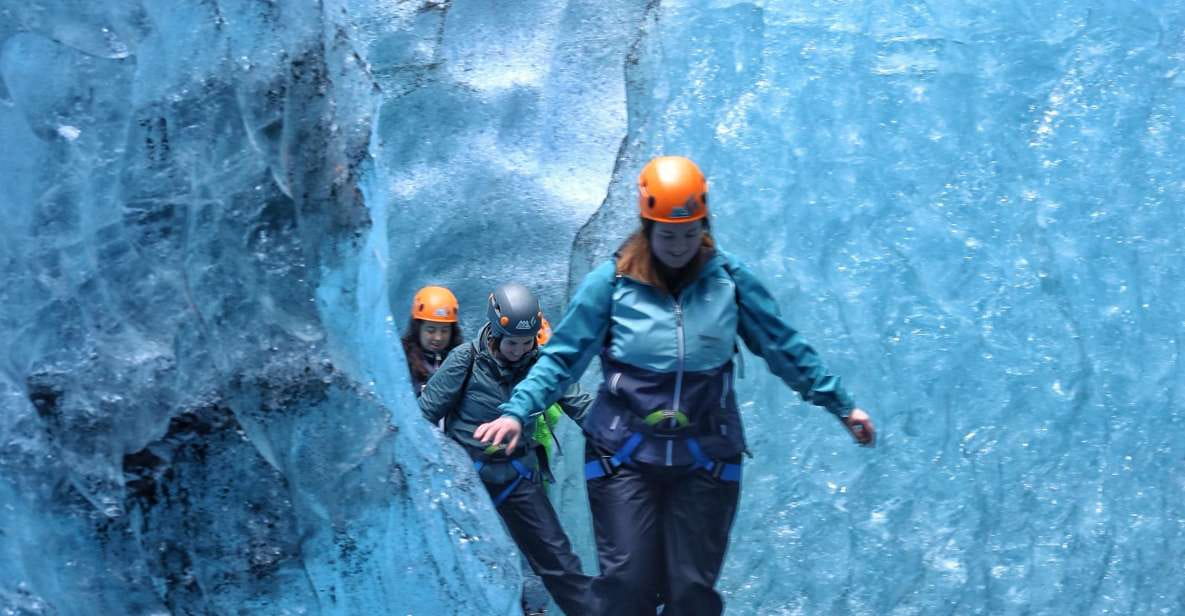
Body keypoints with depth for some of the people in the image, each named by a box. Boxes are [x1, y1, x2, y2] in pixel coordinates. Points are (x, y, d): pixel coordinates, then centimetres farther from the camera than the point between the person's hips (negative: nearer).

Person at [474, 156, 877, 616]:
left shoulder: (730, 279, -1)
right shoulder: (611, 281, -5)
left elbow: (783, 347, 8)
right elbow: (562, 357, -2)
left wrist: (840, 405, 12)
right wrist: (517, 411, -14)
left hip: (705, 457, 1)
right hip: (624, 453, -1)